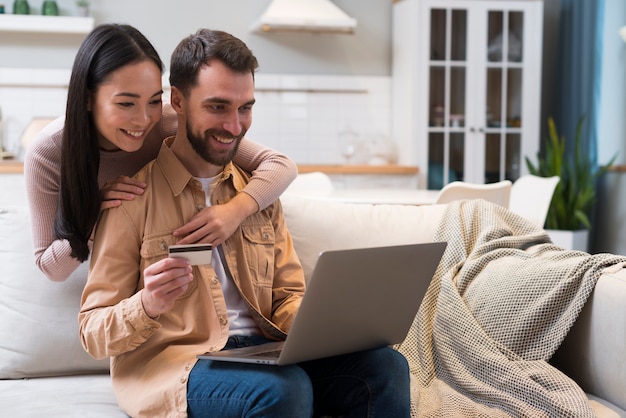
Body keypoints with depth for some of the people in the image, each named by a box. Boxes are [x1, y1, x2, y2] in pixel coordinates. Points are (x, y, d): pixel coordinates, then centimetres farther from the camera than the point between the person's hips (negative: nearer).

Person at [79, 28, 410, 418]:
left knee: (385, 367, -20)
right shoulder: (133, 193, -4)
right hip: (172, 364, -5)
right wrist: (146, 306, -27)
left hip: (263, 351, 5)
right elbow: (94, 333, -4)